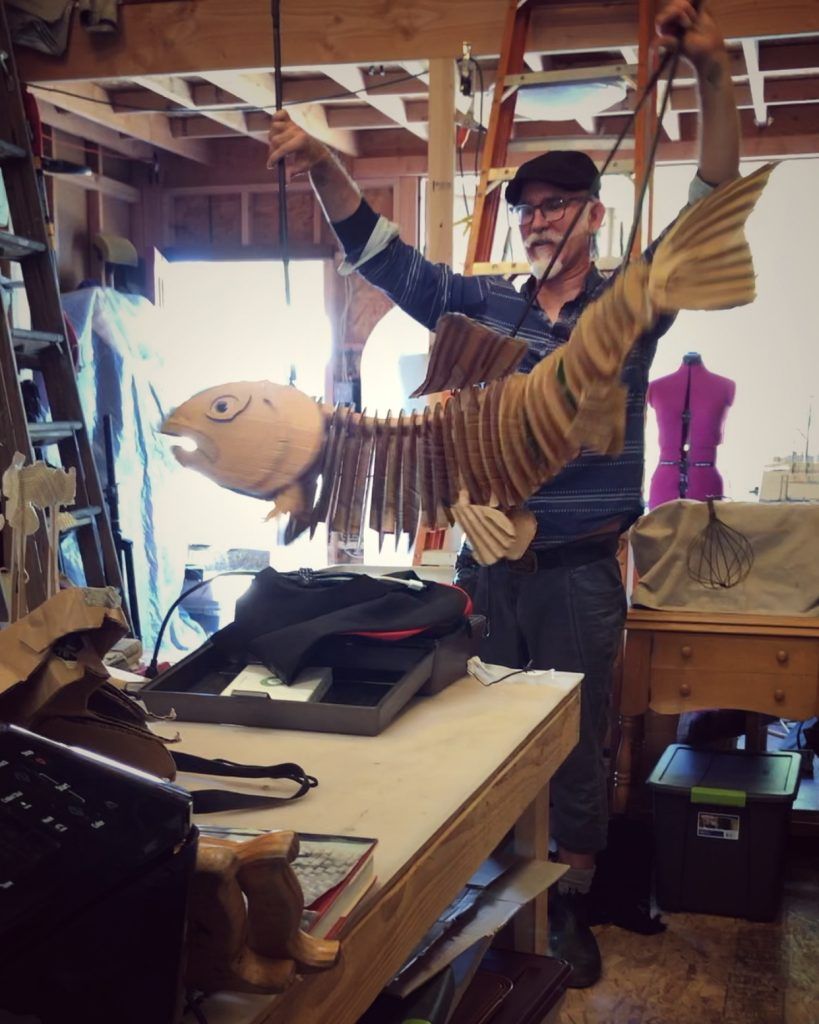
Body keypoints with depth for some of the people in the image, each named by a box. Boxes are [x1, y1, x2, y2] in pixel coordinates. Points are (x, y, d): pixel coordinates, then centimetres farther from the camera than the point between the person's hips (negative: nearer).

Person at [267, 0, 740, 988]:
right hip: (486, 558, 3)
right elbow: (381, 253, 6)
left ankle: (571, 904, 25)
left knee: (576, 743, 8)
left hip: (579, 569, -3)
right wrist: (322, 164, -9)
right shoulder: (484, 304, 7)